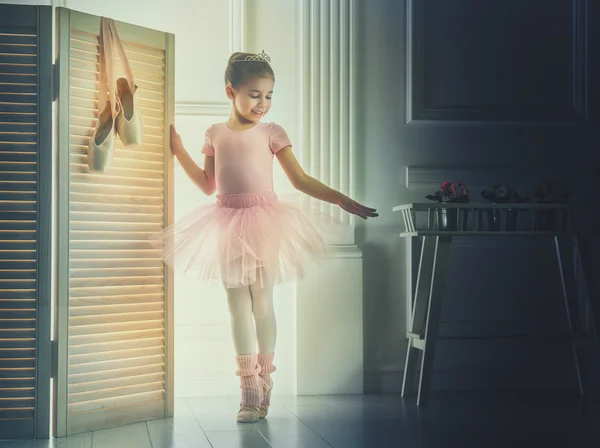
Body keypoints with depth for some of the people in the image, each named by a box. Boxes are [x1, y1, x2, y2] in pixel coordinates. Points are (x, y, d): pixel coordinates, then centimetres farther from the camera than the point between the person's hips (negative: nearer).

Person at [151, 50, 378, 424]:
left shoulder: (271, 133, -1)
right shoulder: (216, 134, 7)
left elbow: (301, 180, -2)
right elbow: (209, 185, 13)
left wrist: (343, 200, -8)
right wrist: (179, 150, 11)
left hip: (263, 222, -2)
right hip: (227, 225, 3)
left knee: (262, 302, 0)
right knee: (238, 305, 3)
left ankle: (264, 383, 12)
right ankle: (249, 388, 8)